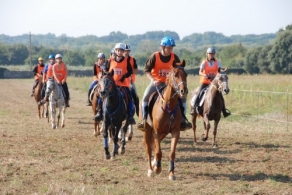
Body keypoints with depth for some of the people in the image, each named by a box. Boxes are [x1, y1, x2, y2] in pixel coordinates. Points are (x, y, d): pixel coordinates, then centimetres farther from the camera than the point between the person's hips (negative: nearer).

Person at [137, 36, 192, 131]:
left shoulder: (174, 57, -5)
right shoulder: (155, 56, -13)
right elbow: (146, 70, -11)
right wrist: (153, 80, -24)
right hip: (156, 82, -2)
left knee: (182, 97, -11)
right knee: (146, 96, -24)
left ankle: (183, 119, 1)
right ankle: (144, 119, -16)